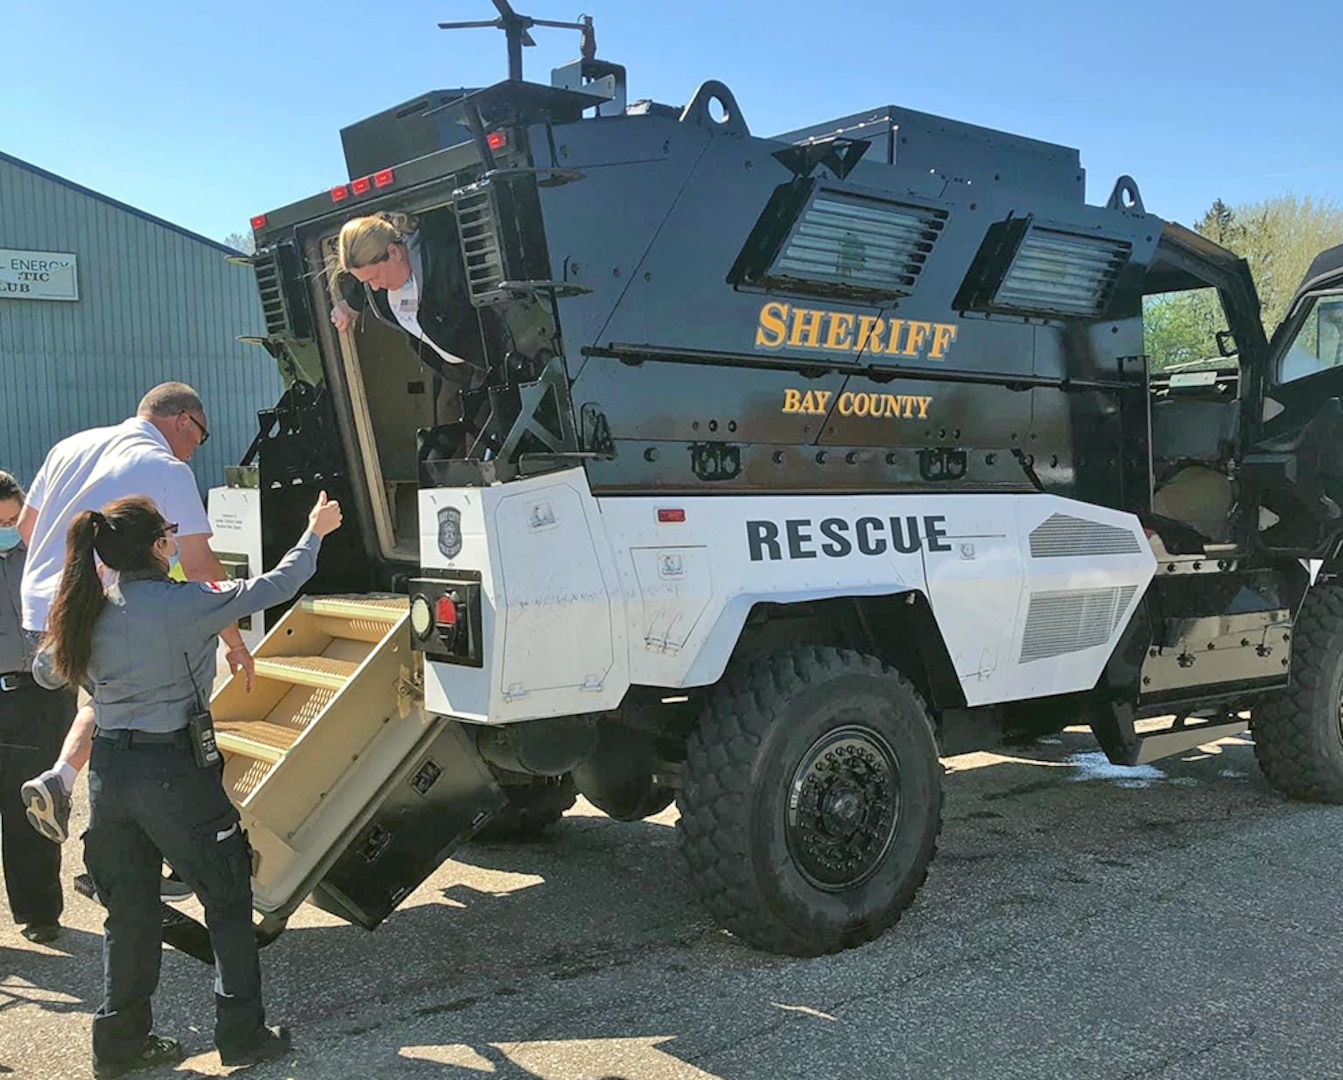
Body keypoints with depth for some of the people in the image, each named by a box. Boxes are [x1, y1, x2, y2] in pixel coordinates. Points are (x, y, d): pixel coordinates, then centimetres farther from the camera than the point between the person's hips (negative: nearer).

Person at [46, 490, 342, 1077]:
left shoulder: (92, 609, 2)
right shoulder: (184, 603, -16)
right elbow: (277, 585, -7)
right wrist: (315, 531, 7)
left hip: (108, 767, 6)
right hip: (174, 771, -6)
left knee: (127, 911, 17)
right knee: (229, 901, 10)